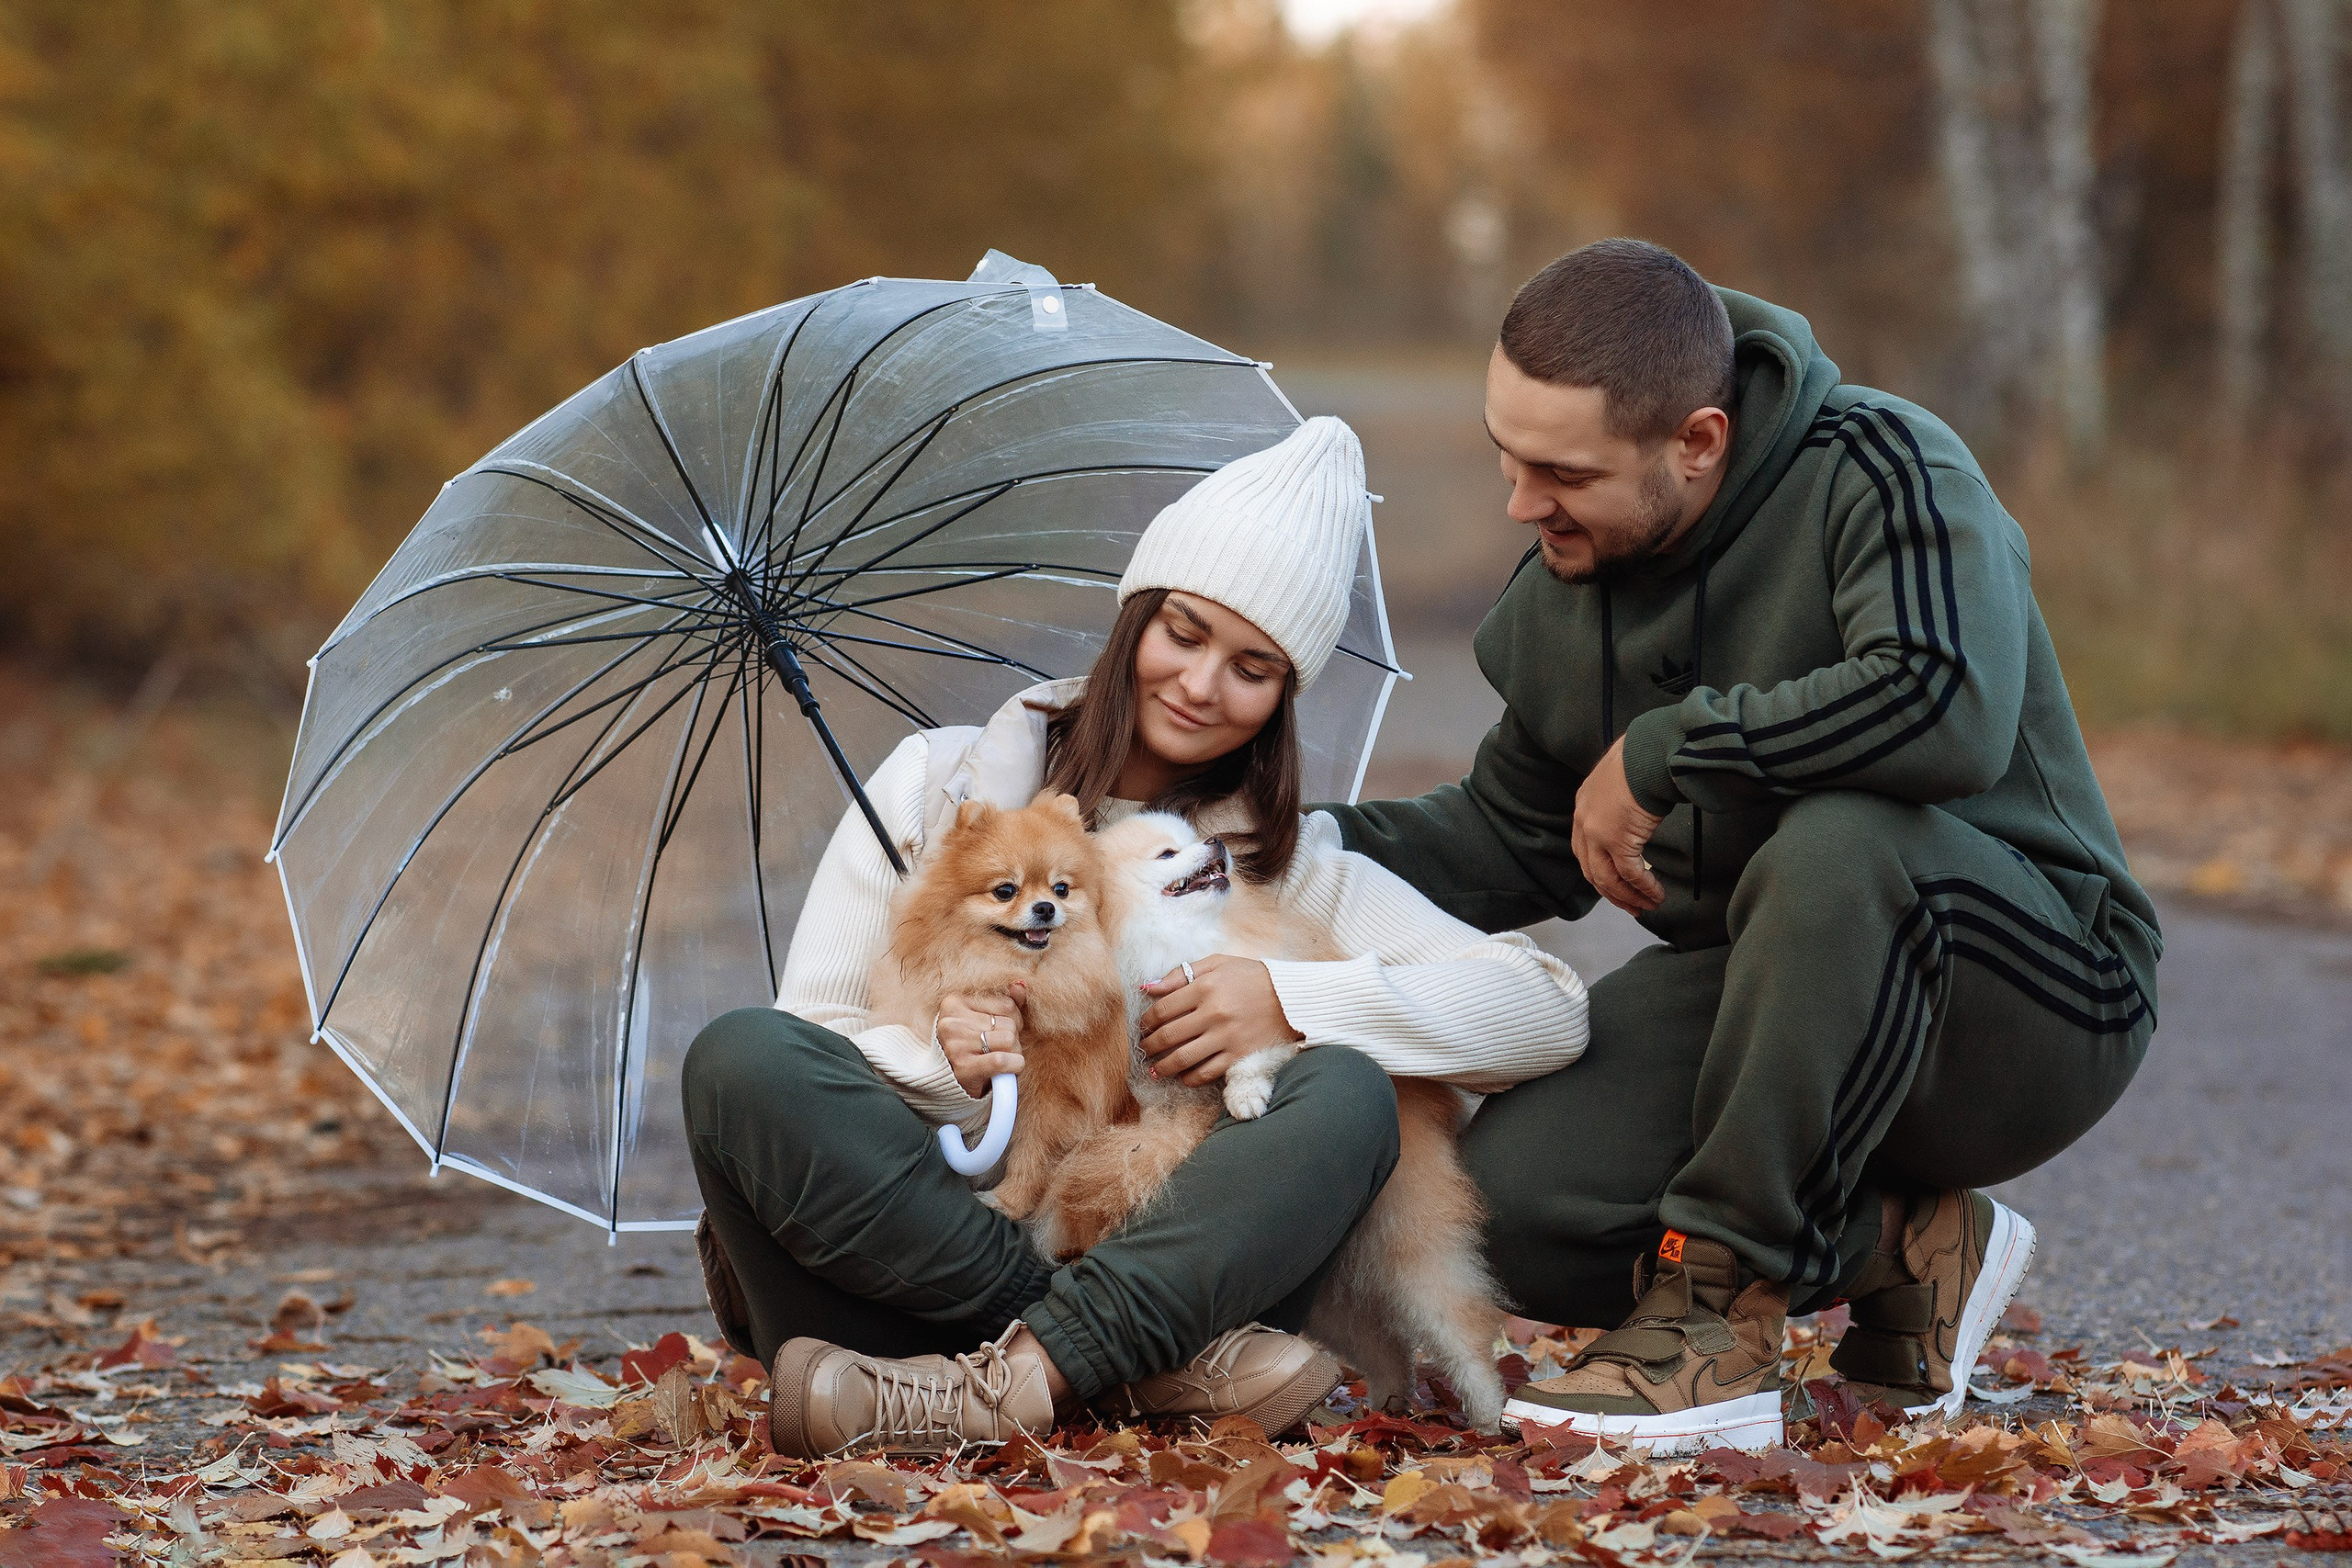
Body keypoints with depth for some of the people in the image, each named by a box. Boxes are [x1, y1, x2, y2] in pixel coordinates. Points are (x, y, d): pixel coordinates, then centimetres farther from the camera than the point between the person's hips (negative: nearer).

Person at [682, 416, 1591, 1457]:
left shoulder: (1291, 865, 15)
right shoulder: (939, 784, 12)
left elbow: (1550, 1011, 2)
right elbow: (811, 1042, 3)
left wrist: (1288, 1001, -10)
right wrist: (941, 1059, -19)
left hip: (1152, 1270, 0)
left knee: (1346, 1095, -25)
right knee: (739, 1060, -28)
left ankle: (1014, 1383, -41)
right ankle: (1155, 1365, -29)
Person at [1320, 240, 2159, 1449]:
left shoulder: (1881, 471, -19)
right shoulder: (1560, 590, 4)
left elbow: (1952, 710, -38)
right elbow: (1519, 839, 19)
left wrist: (1663, 747, -27)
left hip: (2034, 996, -6)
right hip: (1757, 997, 7)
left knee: (1836, 846, -40)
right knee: (1503, 1204, -18)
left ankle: (1721, 1308, -26)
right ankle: (1903, 1248, 0)